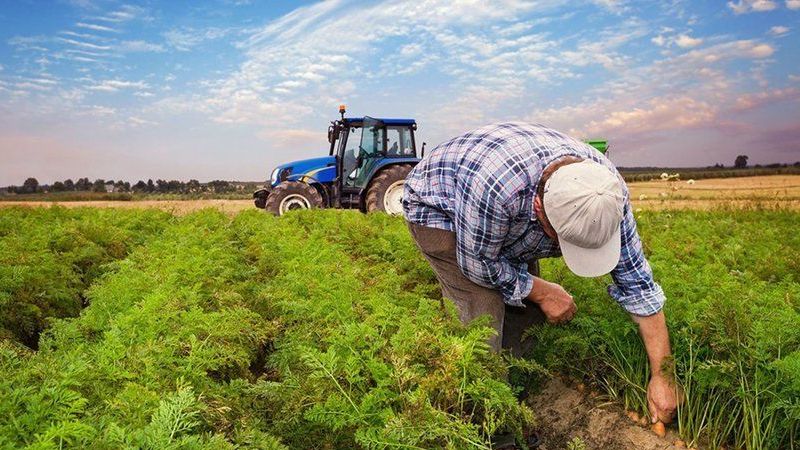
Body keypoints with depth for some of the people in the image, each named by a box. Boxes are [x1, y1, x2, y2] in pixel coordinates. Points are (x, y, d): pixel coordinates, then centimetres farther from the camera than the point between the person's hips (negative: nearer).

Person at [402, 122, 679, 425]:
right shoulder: (494, 185, -45)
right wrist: (542, 291, -16)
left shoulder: (607, 188, -26)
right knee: (484, 309, -19)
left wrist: (661, 376, -15)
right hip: (436, 207, -5)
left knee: (525, 306, -3)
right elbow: (479, 263, -27)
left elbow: (637, 282, -18)